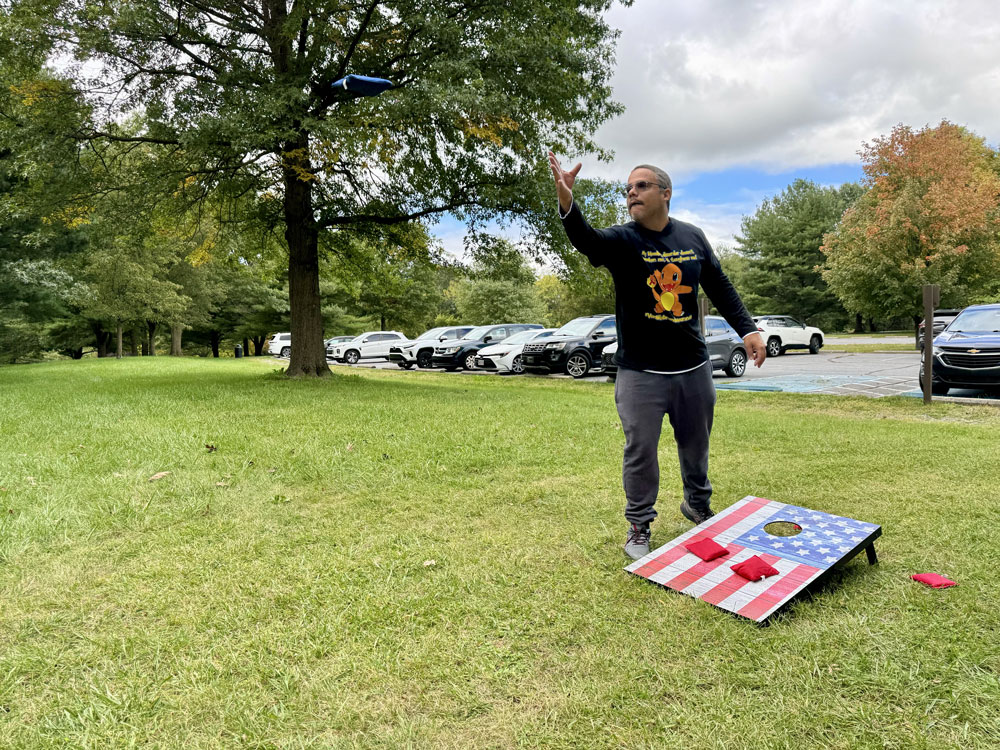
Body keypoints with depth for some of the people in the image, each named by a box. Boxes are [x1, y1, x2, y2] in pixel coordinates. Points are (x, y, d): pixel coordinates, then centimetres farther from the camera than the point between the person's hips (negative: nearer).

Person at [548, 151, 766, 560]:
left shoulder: (692, 236, 6)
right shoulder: (621, 240, -7)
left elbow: (720, 287, 13)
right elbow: (586, 240, -29)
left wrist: (747, 329, 7)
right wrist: (567, 204, -49)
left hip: (693, 367, 4)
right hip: (640, 372, -3)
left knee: (696, 445, 18)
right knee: (640, 451, 1)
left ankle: (698, 504, 43)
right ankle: (639, 527, 20)